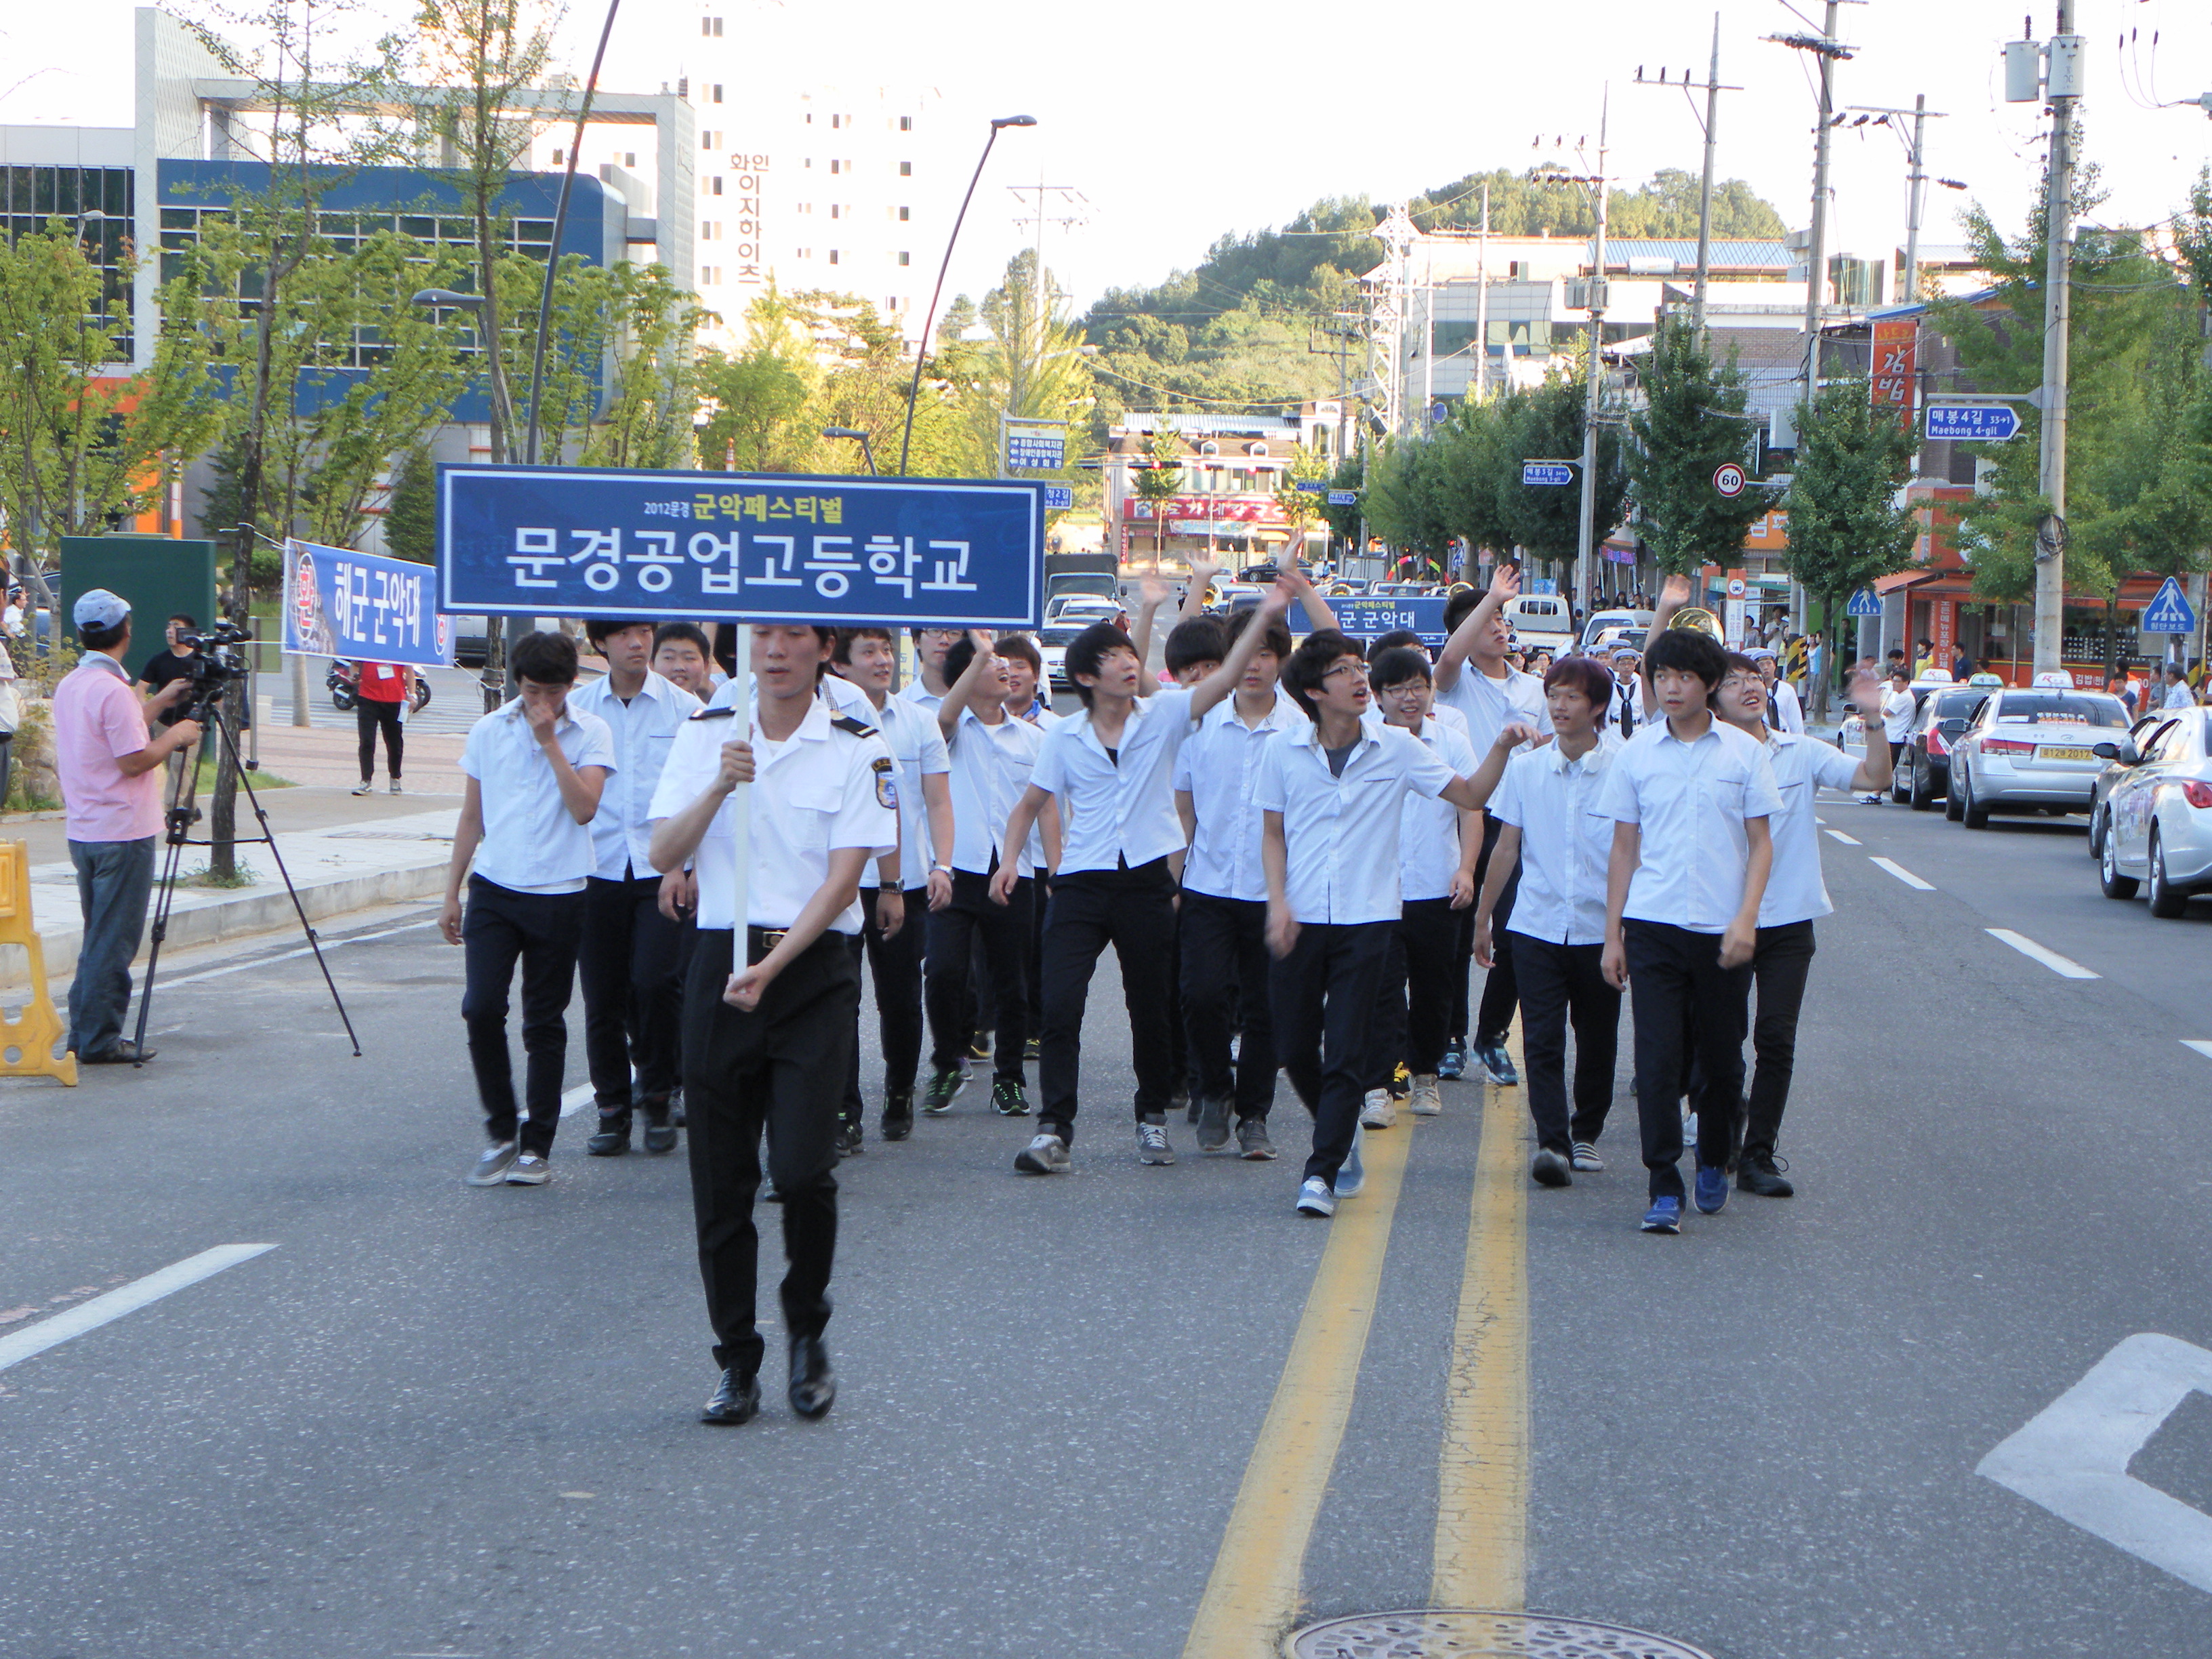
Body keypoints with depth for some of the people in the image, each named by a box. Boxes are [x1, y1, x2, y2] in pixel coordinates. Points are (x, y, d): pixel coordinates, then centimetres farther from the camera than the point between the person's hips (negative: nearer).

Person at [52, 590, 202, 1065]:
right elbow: (134, 761, -20)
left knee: (99, 936, 17)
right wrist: (176, 736, -5)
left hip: (82, 830, 9)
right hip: (123, 834, -9)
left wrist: (157, 703, 25)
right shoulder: (113, 689, -18)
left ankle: (84, 1032, 19)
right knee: (114, 940, -3)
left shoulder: (69, 686, 10)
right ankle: (99, 1039, -1)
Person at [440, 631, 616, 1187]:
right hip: (494, 891, 2)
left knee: (544, 1022, 4)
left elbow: (584, 808, -16)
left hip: (557, 897, -2)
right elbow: (471, 818, 14)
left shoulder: (590, 734, -1)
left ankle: (536, 1145, 14)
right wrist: (451, 893, 12)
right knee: (481, 1008, -11)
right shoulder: (488, 731, 7)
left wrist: (550, 741, -15)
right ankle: (501, 1132, 6)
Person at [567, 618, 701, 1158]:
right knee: (602, 997, 2)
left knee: (654, 982, -14)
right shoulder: (576, 708, 7)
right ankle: (612, 1109, 15)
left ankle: (657, 1094, 7)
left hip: (662, 871, -2)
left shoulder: (684, 708, 2)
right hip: (597, 871, 2)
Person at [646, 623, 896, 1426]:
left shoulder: (857, 749, -1)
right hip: (719, 960, 3)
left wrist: (772, 967, -17)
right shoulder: (705, 735, 8)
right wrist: (718, 788, -16)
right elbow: (663, 854, 1)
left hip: (814, 971, -3)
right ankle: (736, 1361, 15)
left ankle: (808, 1335, 12)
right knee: (721, 1177, 3)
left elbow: (843, 878, -7)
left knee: (803, 1167, -13)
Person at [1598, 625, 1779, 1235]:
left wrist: (1746, 919, -9)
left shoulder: (1743, 752, 2)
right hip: (1653, 926, 0)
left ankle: (1714, 1165, 30)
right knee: (1657, 1059, -7)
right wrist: (1612, 934, 6)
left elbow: (1760, 843, 4)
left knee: (1721, 1059, 9)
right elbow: (1624, 847, 9)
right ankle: (1664, 1188, -5)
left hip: (1722, 932, 0)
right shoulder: (1636, 753, 5)